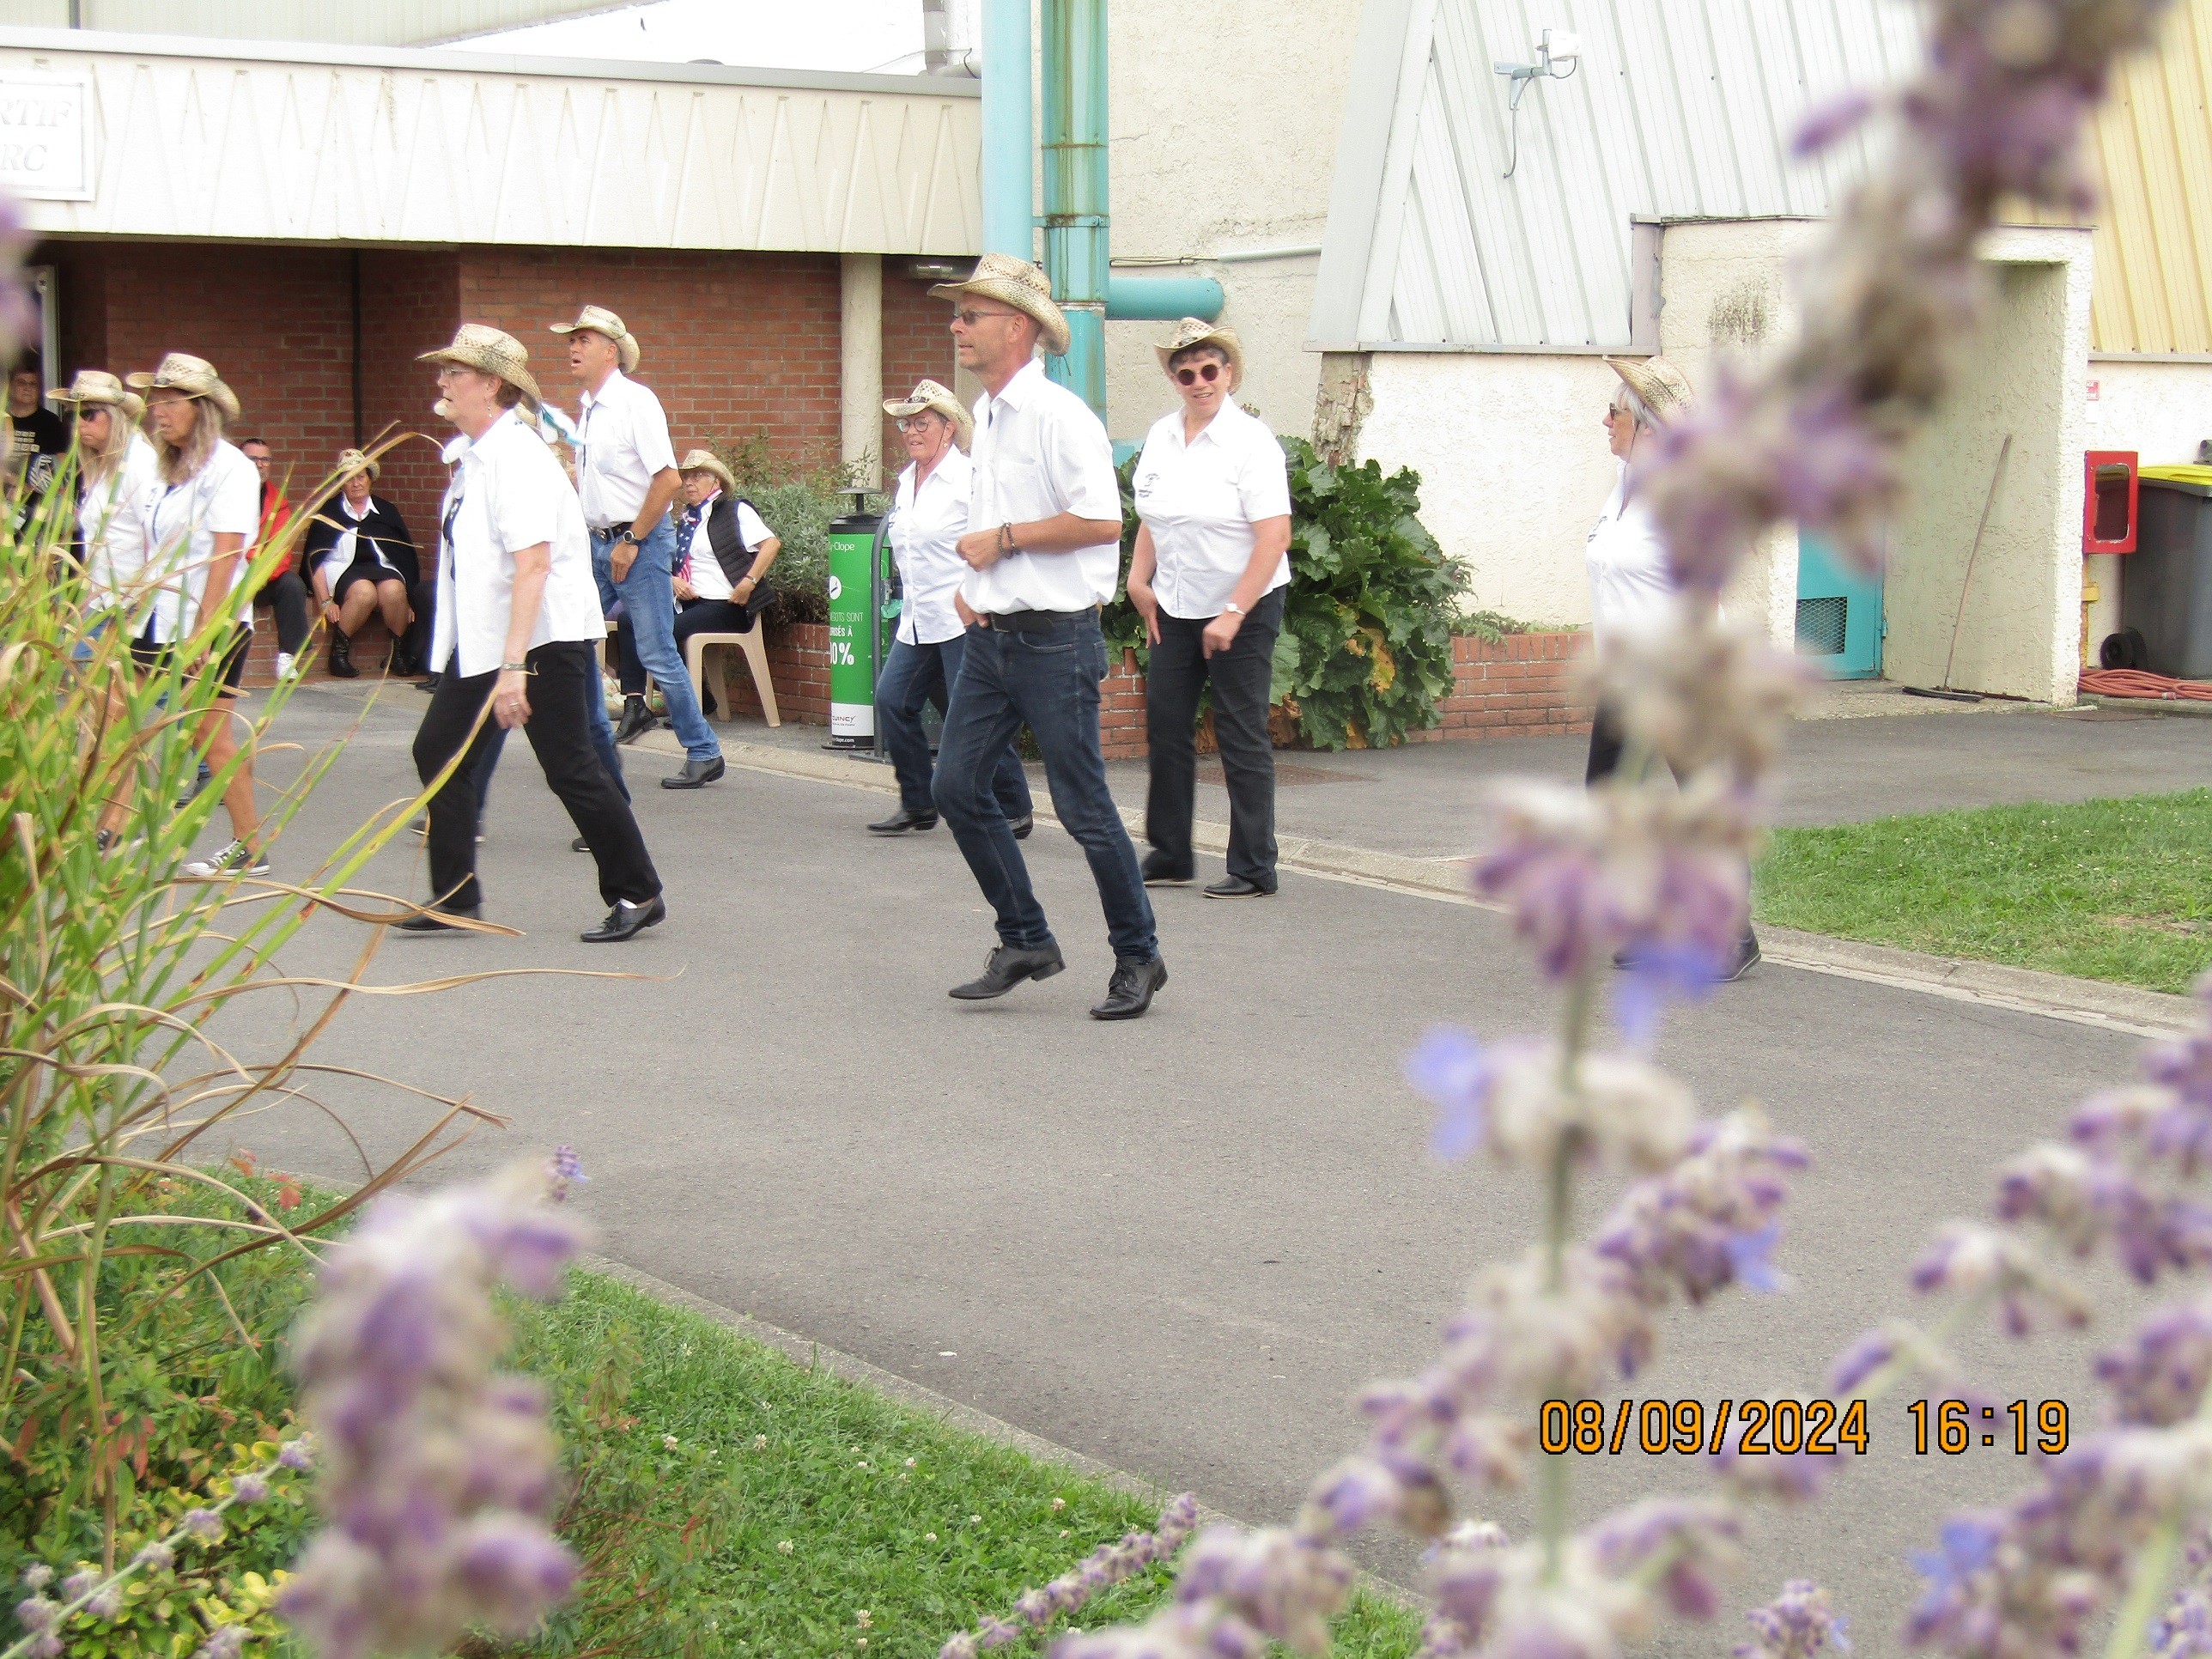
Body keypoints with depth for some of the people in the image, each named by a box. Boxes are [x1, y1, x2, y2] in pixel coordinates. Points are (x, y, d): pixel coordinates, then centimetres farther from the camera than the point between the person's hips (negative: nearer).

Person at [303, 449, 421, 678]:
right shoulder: (329, 513, 10)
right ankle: (339, 652, -24)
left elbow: (406, 556, 13)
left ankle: (399, 653, -15)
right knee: (365, 591, -37)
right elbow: (316, 559, 2)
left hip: (383, 569, 2)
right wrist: (324, 601, -11)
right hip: (343, 571, -2)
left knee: (394, 590, -34)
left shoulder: (386, 511, 17)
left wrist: (408, 599, 1)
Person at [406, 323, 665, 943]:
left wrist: (514, 666, -34)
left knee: (571, 770, -4)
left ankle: (637, 895, 9)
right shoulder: (472, 455, 8)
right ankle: (455, 898, 15)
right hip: (480, 637, 9)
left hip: (542, 637, -9)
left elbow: (533, 562, -29)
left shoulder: (516, 457, -20)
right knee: (439, 751, 8)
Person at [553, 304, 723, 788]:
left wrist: (631, 541, -16)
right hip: (598, 541, 9)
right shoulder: (587, 408, 12)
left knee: (657, 654, -6)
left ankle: (703, 753, 3)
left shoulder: (635, 401, -13)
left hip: (640, 541, -8)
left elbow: (667, 479, -19)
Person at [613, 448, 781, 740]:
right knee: (629, 619, -16)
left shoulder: (736, 511, 1)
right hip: (688, 603, 7)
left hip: (725, 605, -7)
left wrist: (749, 583, -18)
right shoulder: (685, 519, 21)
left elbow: (772, 543, -11)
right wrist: (672, 580, 0)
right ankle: (634, 704, -21)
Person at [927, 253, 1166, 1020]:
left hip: (1053, 639, -9)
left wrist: (1002, 540, -16)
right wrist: (970, 581, 8)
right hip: (991, 635, 9)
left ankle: (1138, 957, 13)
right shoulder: (987, 416, 14)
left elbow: (1102, 521, -22)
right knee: (957, 785, 5)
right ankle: (1026, 941, 17)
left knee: (1082, 805, -2)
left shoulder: (1058, 415, -14)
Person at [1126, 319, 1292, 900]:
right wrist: (1139, 577, 3)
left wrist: (1233, 614, -21)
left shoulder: (1250, 441, -12)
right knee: (1165, 723, 5)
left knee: (1240, 733, -2)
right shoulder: (1161, 437, 6)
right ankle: (1169, 856, 16)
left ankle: (1254, 869, 5)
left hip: (1244, 606, -6)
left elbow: (1274, 536, -18)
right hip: (1176, 609, 6)